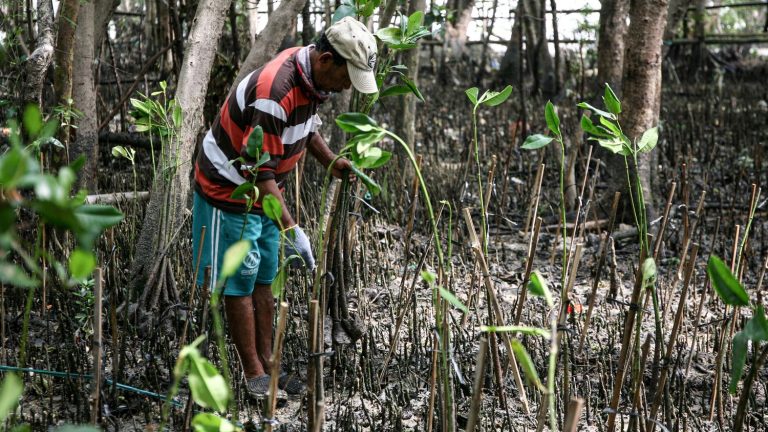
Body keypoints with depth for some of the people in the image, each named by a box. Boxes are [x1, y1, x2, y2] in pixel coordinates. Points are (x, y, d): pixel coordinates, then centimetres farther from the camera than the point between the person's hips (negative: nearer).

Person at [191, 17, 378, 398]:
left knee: (264, 281, 14)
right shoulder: (275, 91, -34)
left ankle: (266, 364, 23)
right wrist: (291, 230, -37)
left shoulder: (314, 77, -6)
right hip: (229, 190, -9)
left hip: (266, 189, 9)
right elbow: (260, 172, -33)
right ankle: (254, 375, 10)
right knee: (239, 284, 1)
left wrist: (332, 161, 0)